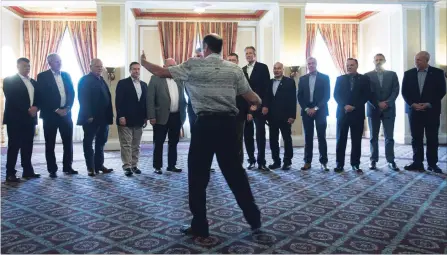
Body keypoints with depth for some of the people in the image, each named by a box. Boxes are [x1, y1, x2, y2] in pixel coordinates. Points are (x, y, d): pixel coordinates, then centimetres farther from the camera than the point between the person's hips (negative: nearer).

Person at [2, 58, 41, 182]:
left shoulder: (34, 82, 18)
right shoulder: (9, 80, -1)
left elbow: (38, 98, 14)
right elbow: (11, 99, -11)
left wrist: (35, 108, -7)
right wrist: (27, 109, -17)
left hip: (30, 118, 6)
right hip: (15, 118, -6)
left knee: (28, 146, 7)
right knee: (14, 146, -4)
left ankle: (28, 171, 14)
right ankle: (10, 173, 0)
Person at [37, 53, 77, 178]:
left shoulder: (66, 75, 12)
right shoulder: (42, 76, -2)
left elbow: (72, 93, 9)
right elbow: (42, 96, -9)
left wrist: (68, 108, -5)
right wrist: (56, 110, -13)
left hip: (66, 113, 4)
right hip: (50, 114, -4)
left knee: (68, 142, 6)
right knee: (50, 143, 3)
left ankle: (67, 167, 17)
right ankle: (52, 170, 10)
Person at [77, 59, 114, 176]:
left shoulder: (102, 80, 17)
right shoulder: (85, 80, -6)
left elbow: (107, 97, 12)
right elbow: (82, 99, -14)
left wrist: (109, 115, 6)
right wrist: (88, 116, -21)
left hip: (103, 118, 8)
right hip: (91, 118, -7)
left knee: (101, 142, 12)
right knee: (88, 142, 4)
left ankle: (99, 165, 21)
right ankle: (91, 168, 10)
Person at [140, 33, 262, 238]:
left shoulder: (194, 65, 1)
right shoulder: (234, 69, 8)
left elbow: (161, 72, 4)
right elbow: (251, 98, 10)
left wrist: (144, 62, 23)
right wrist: (259, 102, 34)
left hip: (205, 124, -3)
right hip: (228, 123, 4)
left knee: (198, 175, 7)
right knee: (234, 171, 12)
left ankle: (200, 226, 15)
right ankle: (254, 219, 20)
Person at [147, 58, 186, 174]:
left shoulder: (179, 80, 10)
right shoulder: (156, 78, -3)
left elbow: (182, 97, 14)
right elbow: (150, 99, -7)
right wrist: (151, 116, -11)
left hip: (177, 116, 5)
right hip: (162, 116, -5)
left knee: (173, 142, 12)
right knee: (158, 143, 3)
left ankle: (171, 165, 22)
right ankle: (157, 166, 13)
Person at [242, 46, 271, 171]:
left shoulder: (262, 67, 2)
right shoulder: (242, 70, 15)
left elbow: (266, 87, -5)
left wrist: (265, 105, -13)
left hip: (259, 106, -4)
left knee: (260, 134, -2)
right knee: (247, 134, 4)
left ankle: (261, 162, 5)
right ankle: (251, 160, 15)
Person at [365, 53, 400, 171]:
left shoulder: (392, 74, 8)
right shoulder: (367, 75, 4)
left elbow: (396, 90, 1)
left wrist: (387, 103, -13)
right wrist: (378, 104, -12)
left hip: (389, 109, 1)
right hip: (373, 109, 0)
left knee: (389, 137, 0)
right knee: (373, 137, 4)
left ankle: (391, 161, 6)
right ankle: (373, 160, 9)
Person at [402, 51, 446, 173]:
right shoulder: (408, 73, 6)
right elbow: (404, 92, 4)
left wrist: (428, 104, -14)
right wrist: (413, 104, -10)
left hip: (431, 110, -1)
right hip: (414, 110, 2)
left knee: (432, 138, 2)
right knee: (416, 138, 3)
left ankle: (432, 164, 11)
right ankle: (417, 162, 10)